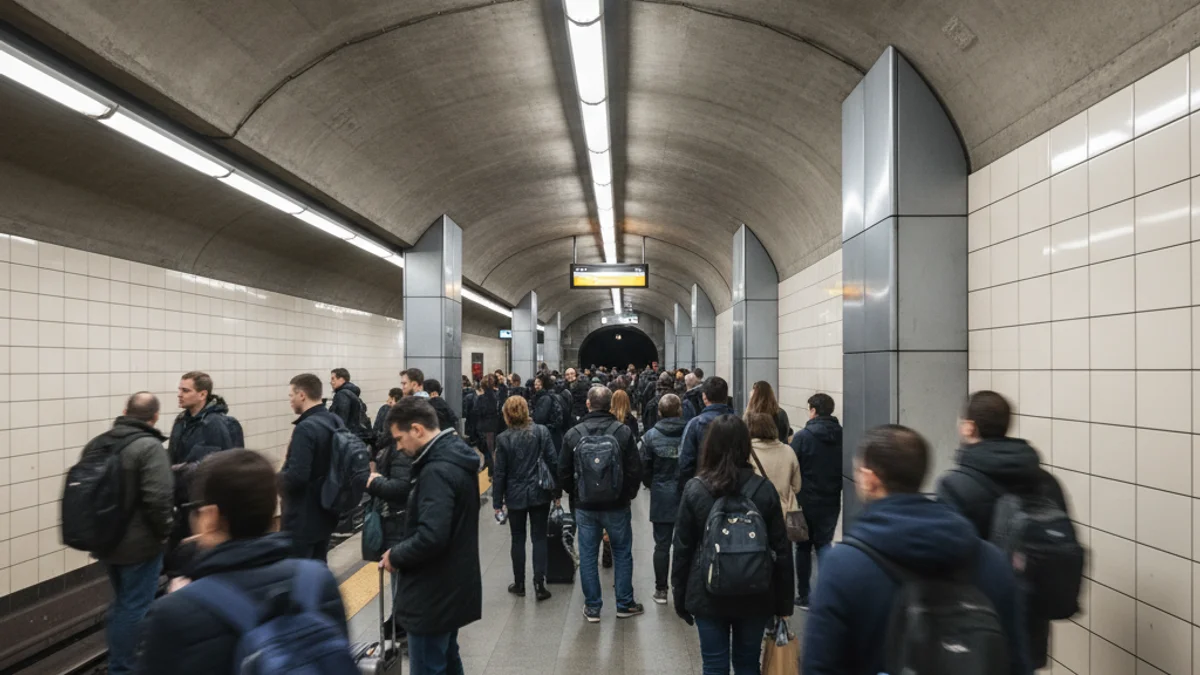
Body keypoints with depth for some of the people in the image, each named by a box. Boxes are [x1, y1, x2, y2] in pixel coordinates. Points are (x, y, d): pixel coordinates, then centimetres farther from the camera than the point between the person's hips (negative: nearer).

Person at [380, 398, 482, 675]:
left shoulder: (437, 471, -25)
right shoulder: (456, 457, 5)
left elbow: (431, 537, -33)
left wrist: (396, 556, -15)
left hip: (433, 594, -10)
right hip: (452, 587, 10)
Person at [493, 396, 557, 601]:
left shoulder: (503, 439, -10)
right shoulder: (542, 432, -7)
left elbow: (500, 473, -7)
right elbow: (553, 461, -6)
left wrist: (497, 501, 2)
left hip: (516, 496, -1)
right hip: (540, 493, 1)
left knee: (518, 540, 12)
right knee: (539, 538, 8)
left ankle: (519, 584, 22)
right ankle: (539, 584, 5)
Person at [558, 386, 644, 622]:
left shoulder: (573, 434, -8)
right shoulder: (623, 431, -11)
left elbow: (563, 472, -2)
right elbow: (635, 469, -7)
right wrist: (628, 494, 10)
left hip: (585, 506, 1)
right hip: (617, 505, 0)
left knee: (587, 556, 11)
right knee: (622, 553, 15)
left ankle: (592, 607, 19)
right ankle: (625, 604, 23)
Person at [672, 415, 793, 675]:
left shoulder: (694, 489, -11)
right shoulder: (764, 489, -8)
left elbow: (682, 548, -6)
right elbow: (781, 549, -3)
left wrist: (680, 596, 5)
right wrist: (783, 601, 7)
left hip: (708, 595, -1)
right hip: (755, 595, 1)